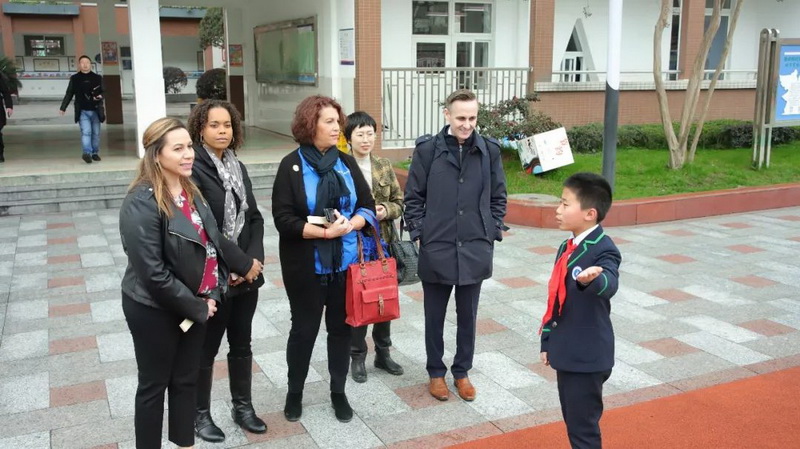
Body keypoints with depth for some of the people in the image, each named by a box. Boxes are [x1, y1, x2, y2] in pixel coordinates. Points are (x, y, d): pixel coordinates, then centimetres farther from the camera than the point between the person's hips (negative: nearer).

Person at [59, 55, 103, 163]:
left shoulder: (97, 78, 8)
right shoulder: (74, 79, 7)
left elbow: (102, 92, 10)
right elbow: (69, 94, 11)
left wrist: (100, 96, -14)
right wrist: (63, 107, 9)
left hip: (95, 110, 2)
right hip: (82, 111, -2)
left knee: (96, 133, 8)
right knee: (86, 131, -16)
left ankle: (95, 152, 20)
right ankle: (87, 153, -23)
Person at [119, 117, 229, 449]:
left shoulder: (191, 191, 3)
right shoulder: (141, 203, -21)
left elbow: (211, 244, 9)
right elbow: (153, 273, -23)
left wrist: (211, 294, -3)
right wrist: (197, 308, -16)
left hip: (194, 305, 7)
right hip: (154, 309, -7)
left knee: (186, 380, 18)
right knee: (154, 385, 10)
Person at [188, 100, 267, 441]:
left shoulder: (238, 167, 10)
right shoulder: (193, 169, -13)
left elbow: (254, 218, 7)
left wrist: (253, 261, -8)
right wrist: (242, 263, -16)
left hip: (247, 273, 7)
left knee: (242, 344, 17)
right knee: (206, 348, 9)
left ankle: (242, 406, 33)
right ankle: (201, 413, 26)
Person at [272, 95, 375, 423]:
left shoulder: (347, 162, 4)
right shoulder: (291, 166, -7)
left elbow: (368, 206, 4)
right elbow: (283, 219, -13)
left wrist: (350, 224, -16)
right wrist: (325, 232, -23)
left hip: (346, 262, 3)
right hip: (306, 266, -3)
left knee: (341, 328, 12)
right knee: (304, 329, 10)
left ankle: (338, 392, 29)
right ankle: (294, 393, 29)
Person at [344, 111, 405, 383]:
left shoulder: (385, 167, 5)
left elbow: (399, 202, 8)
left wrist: (386, 211, -11)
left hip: (383, 243, 4)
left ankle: (383, 353, 29)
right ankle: (357, 357, 22)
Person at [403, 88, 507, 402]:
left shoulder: (489, 150, -1)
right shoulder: (428, 149, -7)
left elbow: (498, 197, 9)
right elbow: (413, 196, 0)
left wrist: (493, 232, 3)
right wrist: (419, 233, -5)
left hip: (475, 250, 2)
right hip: (436, 249, -1)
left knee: (467, 316, 14)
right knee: (434, 316, 13)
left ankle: (462, 372, 32)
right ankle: (436, 372, 30)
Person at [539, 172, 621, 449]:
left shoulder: (603, 250, -17)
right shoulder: (567, 248, 10)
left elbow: (609, 285, -38)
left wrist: (591, 280, -60)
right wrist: (547, 342, 19)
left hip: (588, 355, -8)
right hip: (566, 351, 8)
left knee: (583, 426, 0)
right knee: (573, 420, 19)